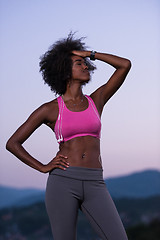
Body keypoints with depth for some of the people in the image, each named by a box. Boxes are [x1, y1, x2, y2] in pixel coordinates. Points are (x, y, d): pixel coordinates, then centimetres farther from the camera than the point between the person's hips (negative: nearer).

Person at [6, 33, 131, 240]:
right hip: (63, 183, -2)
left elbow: (125, 65, 12)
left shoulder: (96, 100, 15)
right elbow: (12, 143, 8)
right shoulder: (50, 109, 6)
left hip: (94, 185, 3)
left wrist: (91, 54, 16)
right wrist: (43, 167, -1)